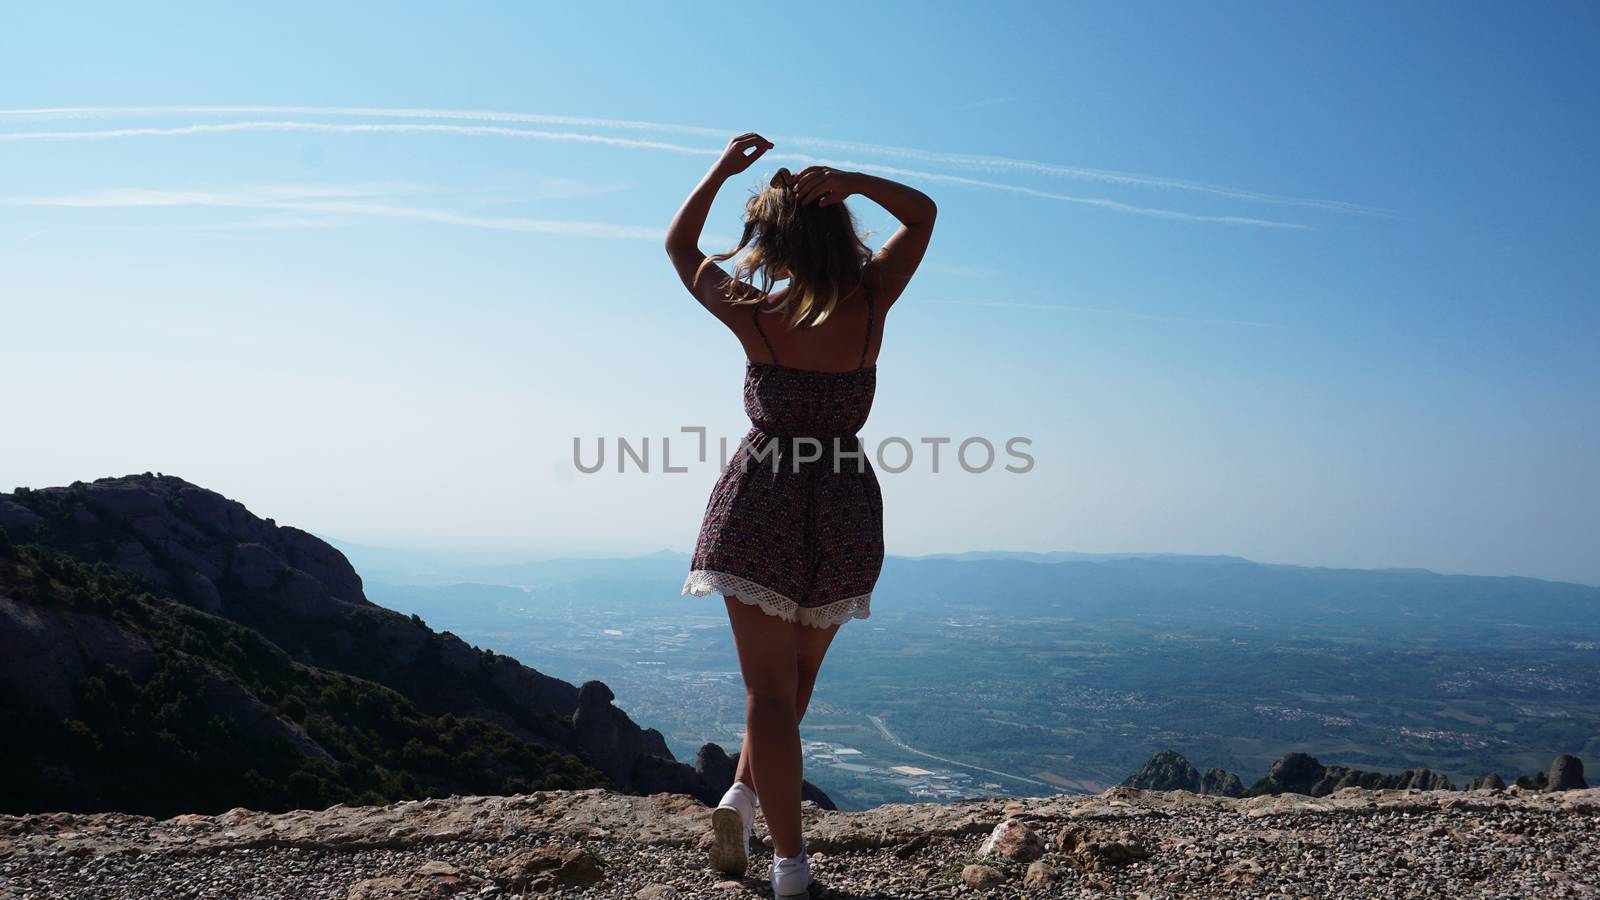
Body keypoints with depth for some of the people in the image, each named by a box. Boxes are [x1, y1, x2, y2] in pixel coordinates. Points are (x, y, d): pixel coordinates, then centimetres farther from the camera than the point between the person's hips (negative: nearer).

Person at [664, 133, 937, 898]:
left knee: (769, 686, 3)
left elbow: (679, 246, 11)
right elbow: (922, 213, 11)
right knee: (796, 677, 21)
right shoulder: (869, 303, -5)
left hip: (760, 497, -1)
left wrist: (720, 171, 10)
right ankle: (746, 796, 15)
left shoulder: (751, 313, -7)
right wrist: (849, 182, -3)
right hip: (846, 504, 2)